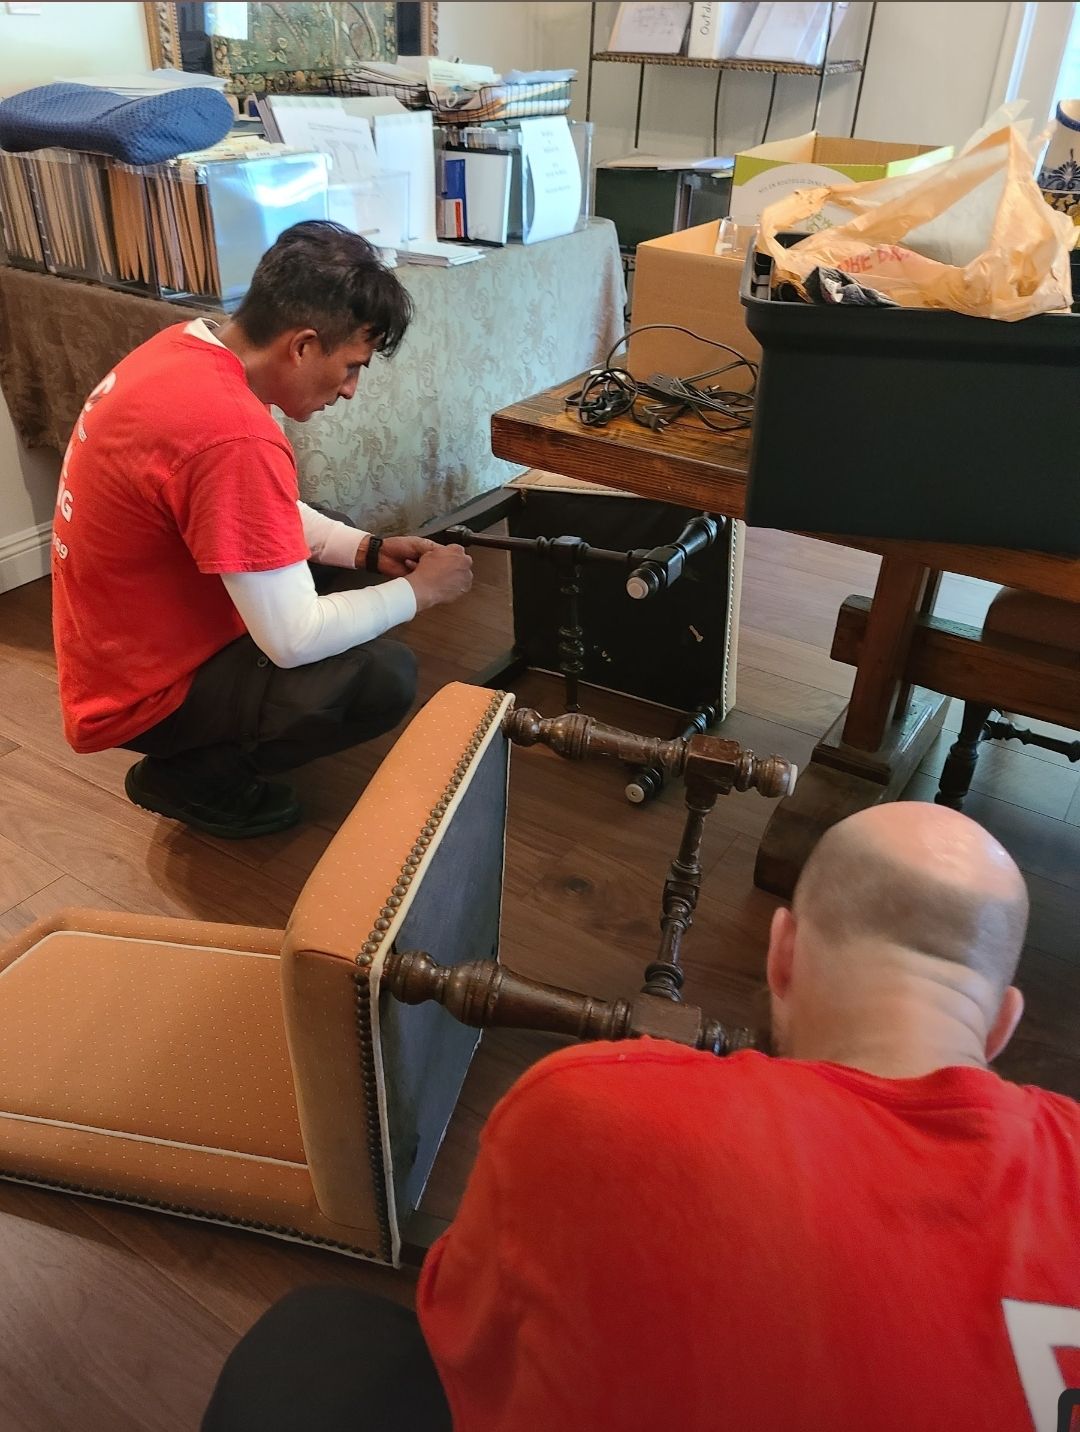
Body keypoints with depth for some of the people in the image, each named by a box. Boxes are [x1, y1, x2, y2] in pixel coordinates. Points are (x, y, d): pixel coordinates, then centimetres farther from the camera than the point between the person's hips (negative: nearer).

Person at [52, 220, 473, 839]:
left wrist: (369, 549, 1)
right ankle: (186, 774, 1)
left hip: (128, 641, 9)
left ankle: (205, 744, 16)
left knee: (345, 579, 16)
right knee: (385, 675, -19)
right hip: (144, 693, -9)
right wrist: (420, 590, -15)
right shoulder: (234, 435, -33)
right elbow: (294, 640, -29)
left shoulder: (186, 346, -3)